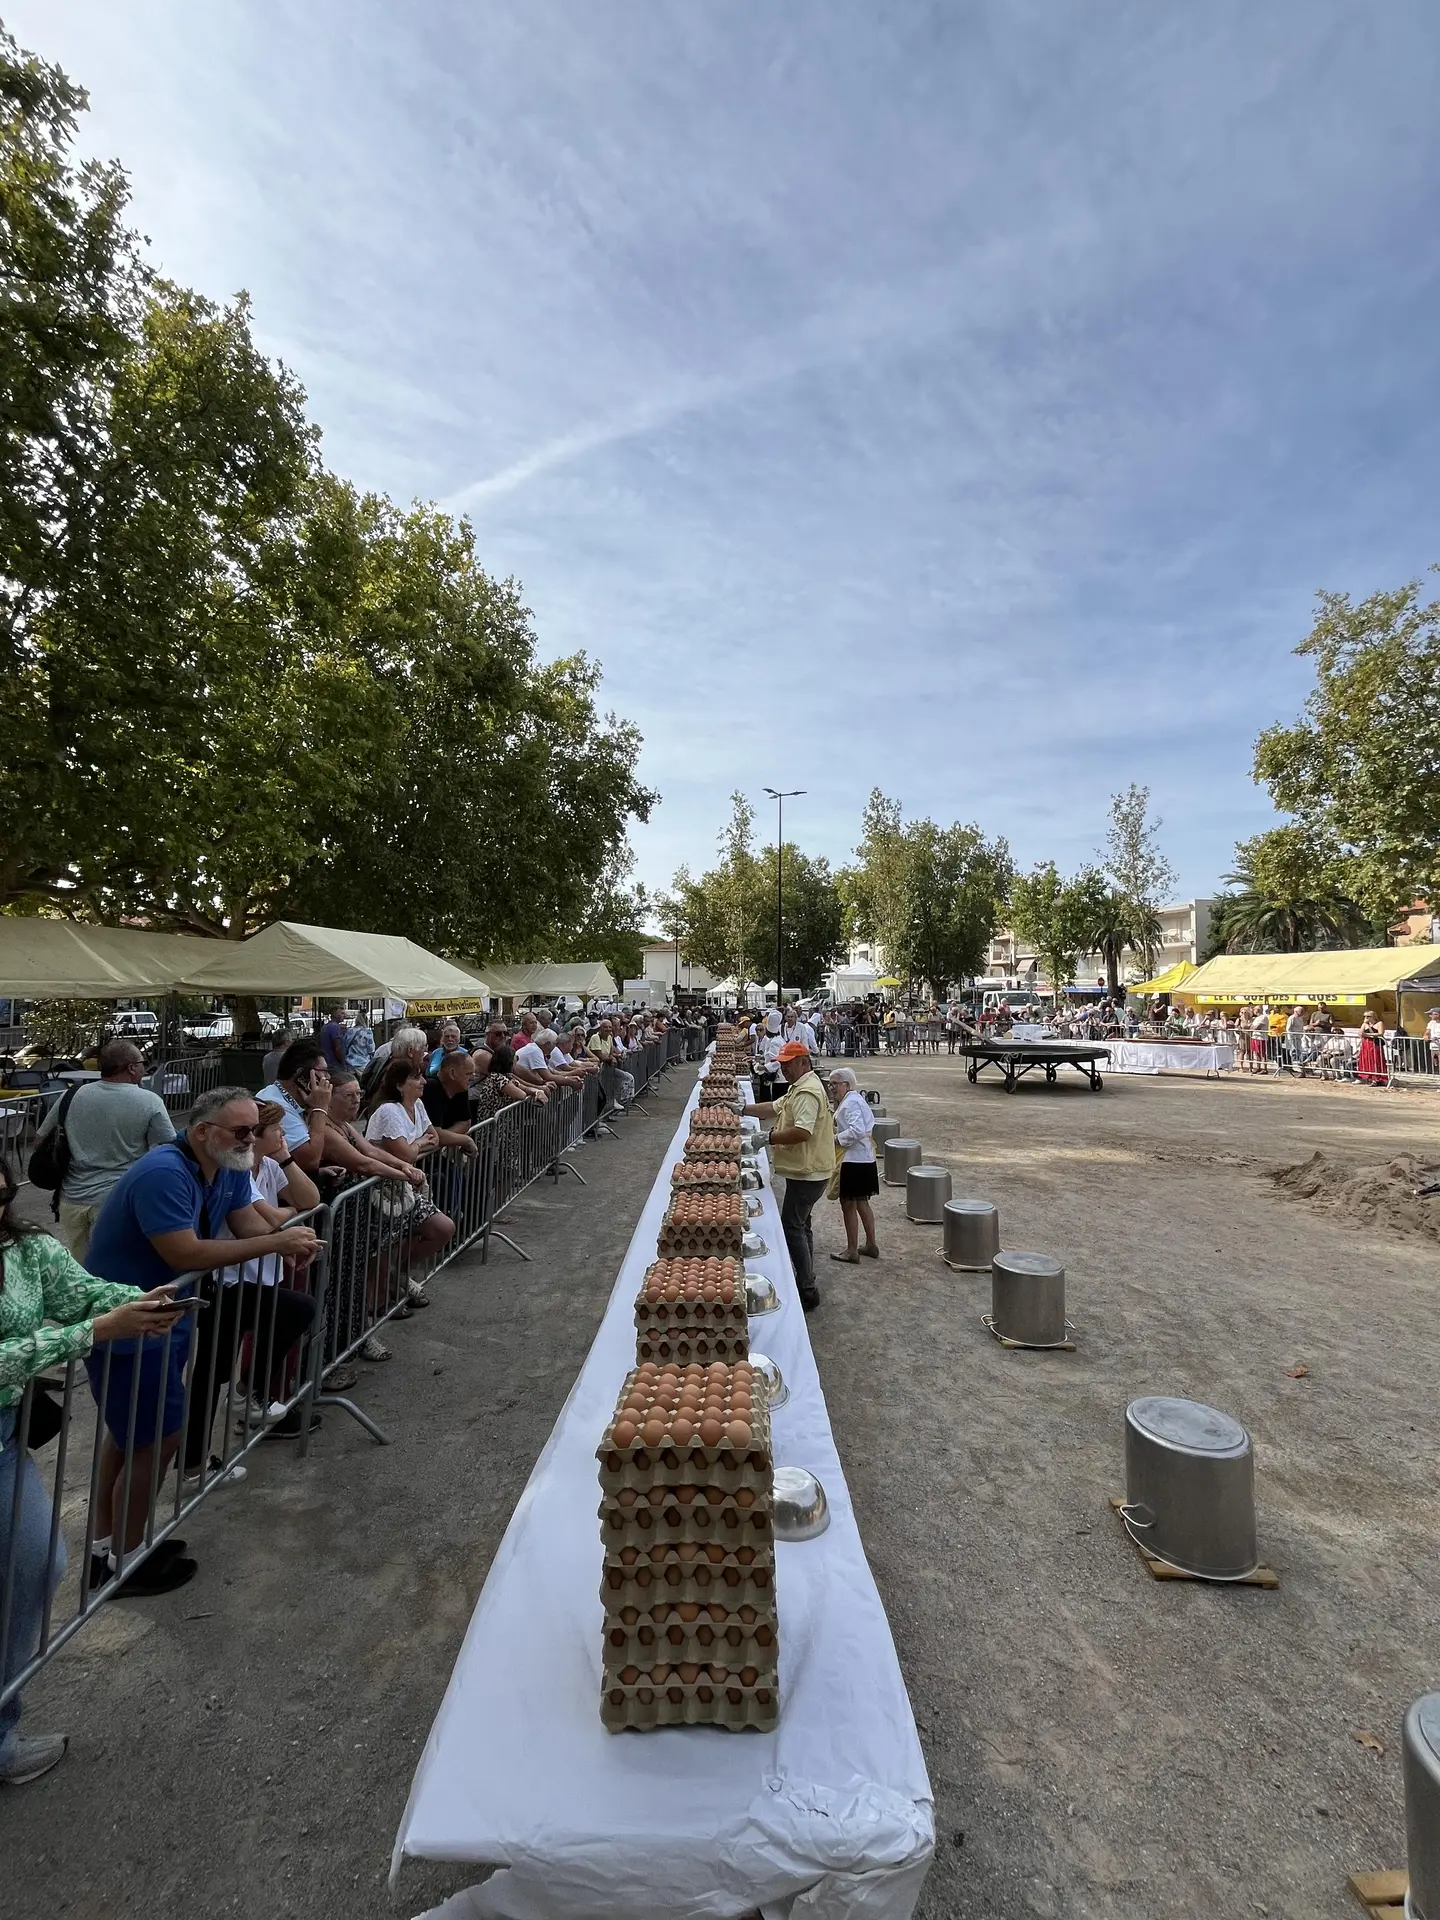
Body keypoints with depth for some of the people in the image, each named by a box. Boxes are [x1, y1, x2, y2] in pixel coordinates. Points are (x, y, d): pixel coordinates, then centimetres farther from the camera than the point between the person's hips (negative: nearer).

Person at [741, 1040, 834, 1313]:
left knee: (791, 1228, -5)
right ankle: (806, 1282, 31)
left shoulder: (808, 1092, -22)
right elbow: (775, 1107, 17)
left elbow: (802, 1132, -32)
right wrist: (743, 1109, 8)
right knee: (800, 1225, 19)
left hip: (807, 1173, -11)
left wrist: (768, 1138, -26)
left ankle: (807, 1290, 3)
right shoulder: (798, 1088, 12)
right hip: (804, 1171, 11)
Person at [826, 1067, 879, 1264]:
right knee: (861, 1203, 20)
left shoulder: (851, 1102, -17)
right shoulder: (854, 1099, 14)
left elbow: (857, 1130, -28)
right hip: (863, 1159, 11)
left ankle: (852, 1251, 10)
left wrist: (836, 1139, -18)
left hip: (854, 1161, -11)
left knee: (848, 1204, 0)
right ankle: (871, 1245, 30)